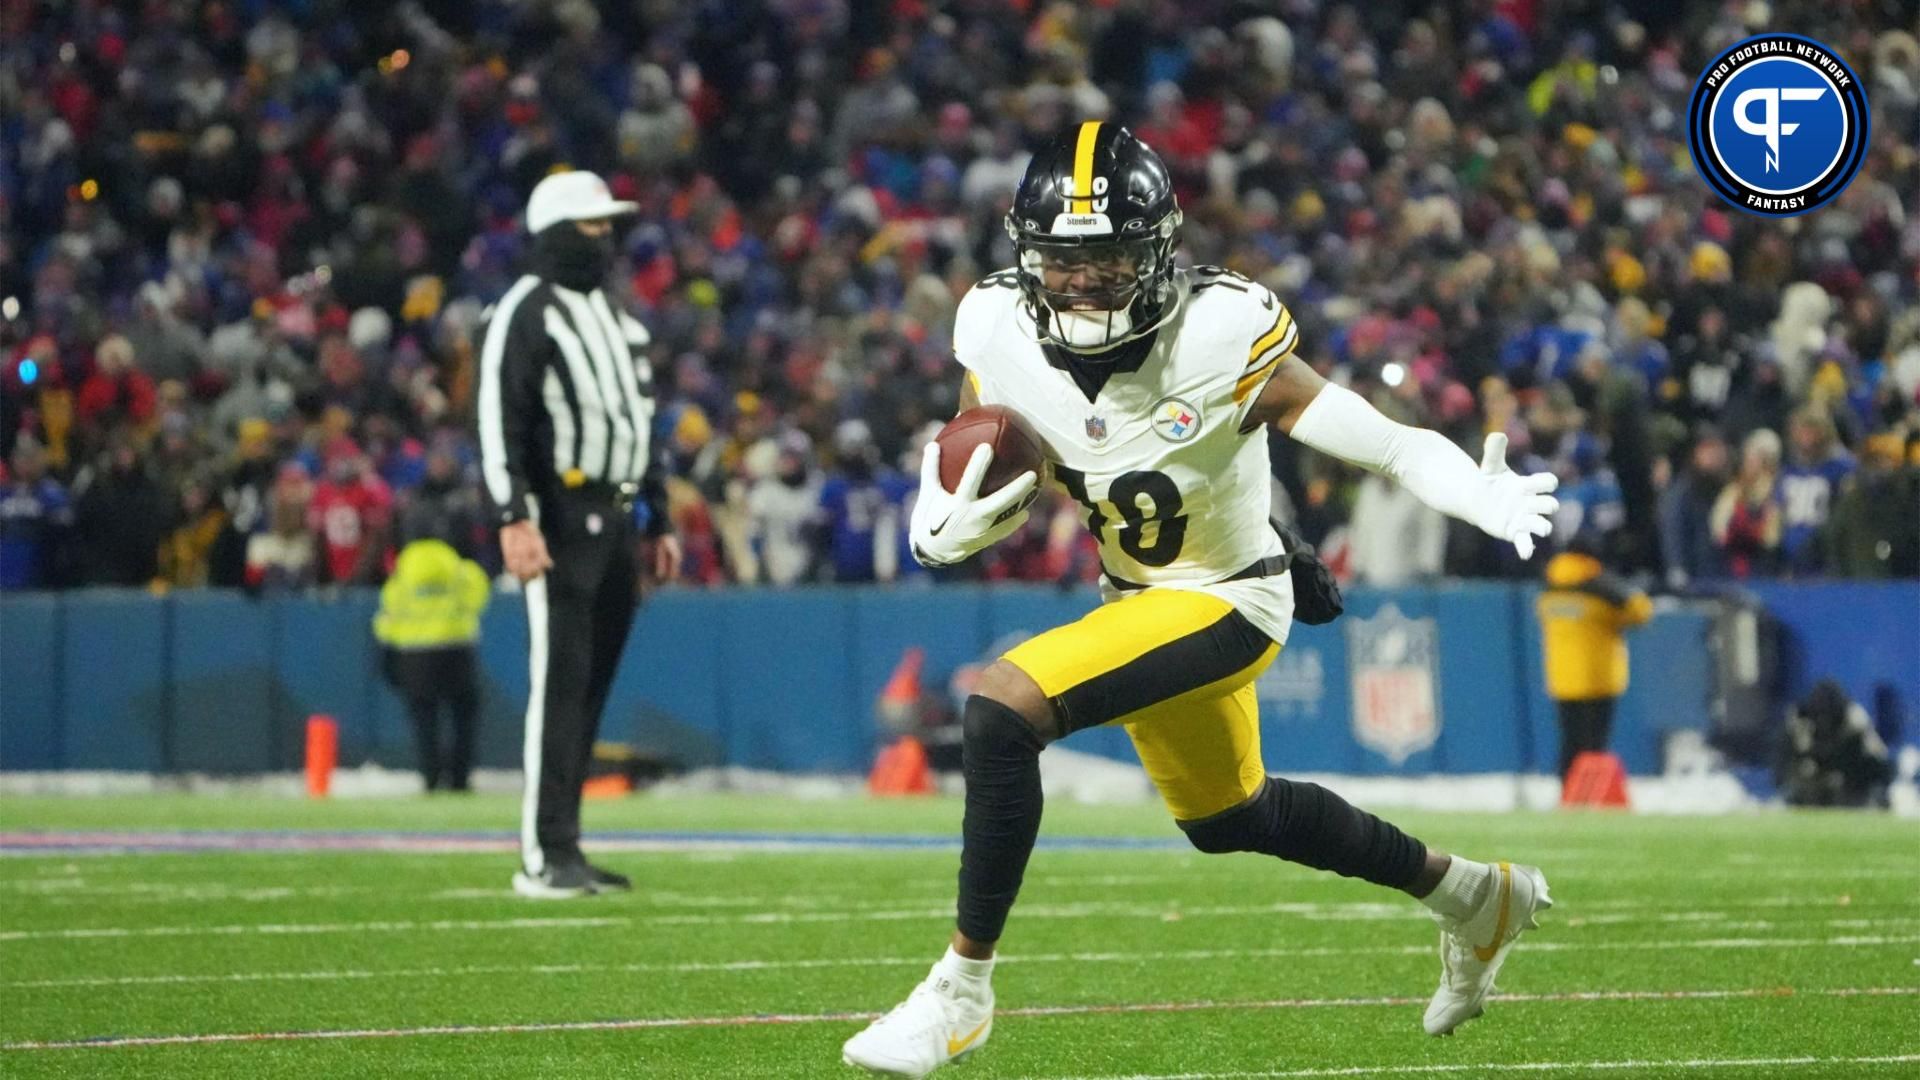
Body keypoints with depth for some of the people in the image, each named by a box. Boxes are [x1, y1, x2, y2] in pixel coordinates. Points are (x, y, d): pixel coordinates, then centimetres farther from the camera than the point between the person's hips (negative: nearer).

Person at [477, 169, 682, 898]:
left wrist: (659, 523, 24)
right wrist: (512, 520, -24)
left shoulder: (616, 318, 21)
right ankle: (546, 857, -13)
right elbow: (499, 422, -15)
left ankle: (562, 849, 12)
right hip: (560, 518, -9)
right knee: (560, 685, -12)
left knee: (590, 692, 8)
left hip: (614, 521, 9)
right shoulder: (525, 315, -8)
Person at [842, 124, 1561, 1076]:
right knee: (1224, 815, 29)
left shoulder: (1220, 339, -28)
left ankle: (961, 988, -14)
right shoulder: (1002, 337, -14)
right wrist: (944, 531, -28)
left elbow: (1385, 445, -28)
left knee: (1001, 707, -26)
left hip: (1227, 602, -8)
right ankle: (1472, 897, 50)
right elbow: (954, 507, -3)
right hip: (1142, 597, 8)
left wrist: (1485, 497, -47)